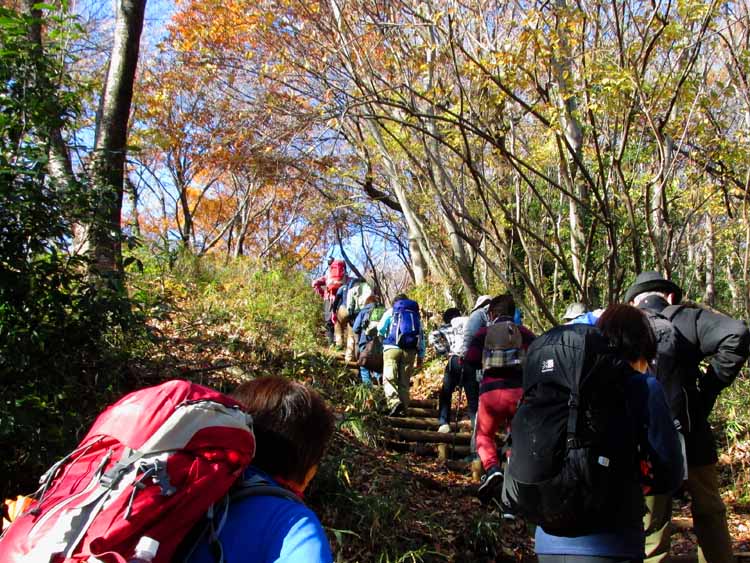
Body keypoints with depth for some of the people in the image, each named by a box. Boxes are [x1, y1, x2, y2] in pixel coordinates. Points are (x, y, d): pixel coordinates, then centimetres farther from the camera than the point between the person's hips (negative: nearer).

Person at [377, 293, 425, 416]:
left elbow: (380, 330, 4)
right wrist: (421, 355, 15)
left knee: (389, 378, -7)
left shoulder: (391, 312, 13)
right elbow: (421, 336, 14)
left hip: (392, 347, -3)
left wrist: (384, 338, 26)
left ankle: (394, 401, -29)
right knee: (405, 381, 9)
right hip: (410, 350, 3)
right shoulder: (416, 314, 21)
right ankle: (403, 408, 6)